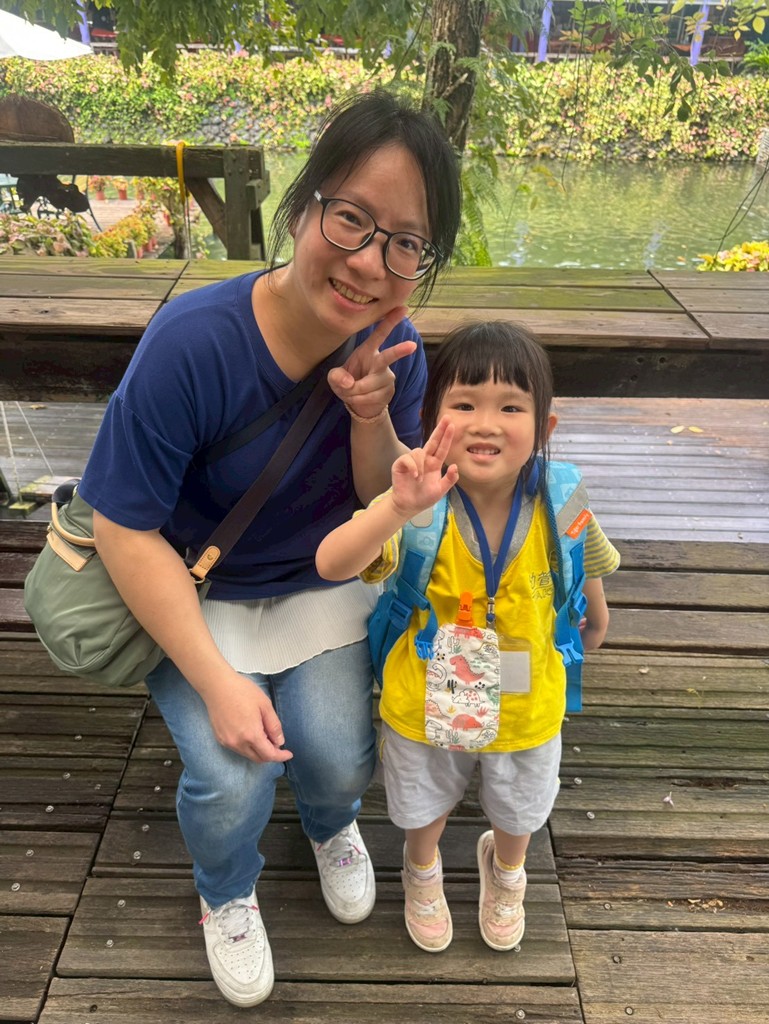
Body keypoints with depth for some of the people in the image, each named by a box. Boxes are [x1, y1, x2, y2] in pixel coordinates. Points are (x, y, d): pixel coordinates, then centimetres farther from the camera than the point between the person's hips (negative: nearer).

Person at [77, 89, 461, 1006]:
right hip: (194, 594, -2)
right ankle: (225, 895, 24)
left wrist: (371, 419, -27)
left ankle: (330, 826, 32)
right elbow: (124, 529, -23)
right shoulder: (191, 342, -30)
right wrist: (217, 682, -23)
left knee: (340, 761, -11)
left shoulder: (393, 350, -15)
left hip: (321, 587, 3)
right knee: (232, 779, -17)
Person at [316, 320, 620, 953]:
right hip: (426, 705, -1)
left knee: (518, 814, 31)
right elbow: (331, 565, -45)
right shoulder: (419, 509, -29)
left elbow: (593, 617, -5)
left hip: (525, 710, 2)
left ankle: (506, 873, 67)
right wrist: (399, 508, -58)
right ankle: (423, 872, 65)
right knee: (426, 810, 29)